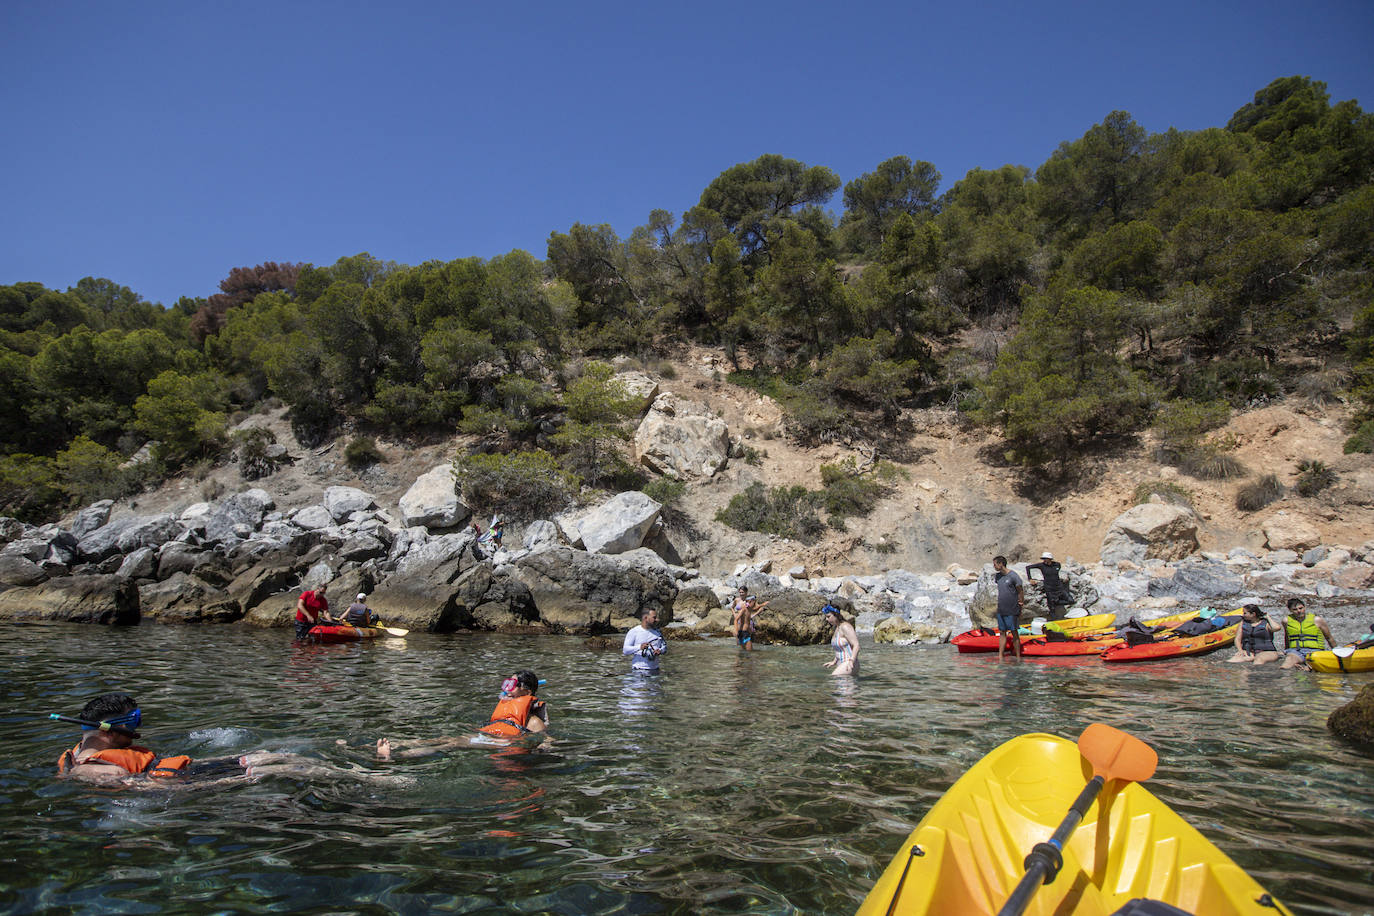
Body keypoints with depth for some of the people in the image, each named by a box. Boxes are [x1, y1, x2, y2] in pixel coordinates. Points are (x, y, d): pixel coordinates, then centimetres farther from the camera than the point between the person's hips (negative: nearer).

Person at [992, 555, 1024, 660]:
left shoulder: (1013, 576, -12)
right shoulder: (997, 576, 7)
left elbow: (1020, 592, -6)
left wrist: (1021, 603, -4)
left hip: (1012, 611, -6)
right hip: (1000, 610, 6)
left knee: (1014, 633, 1)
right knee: (1002, 633, 8)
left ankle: (1018, 658, 8)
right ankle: (1000, 657, 10)